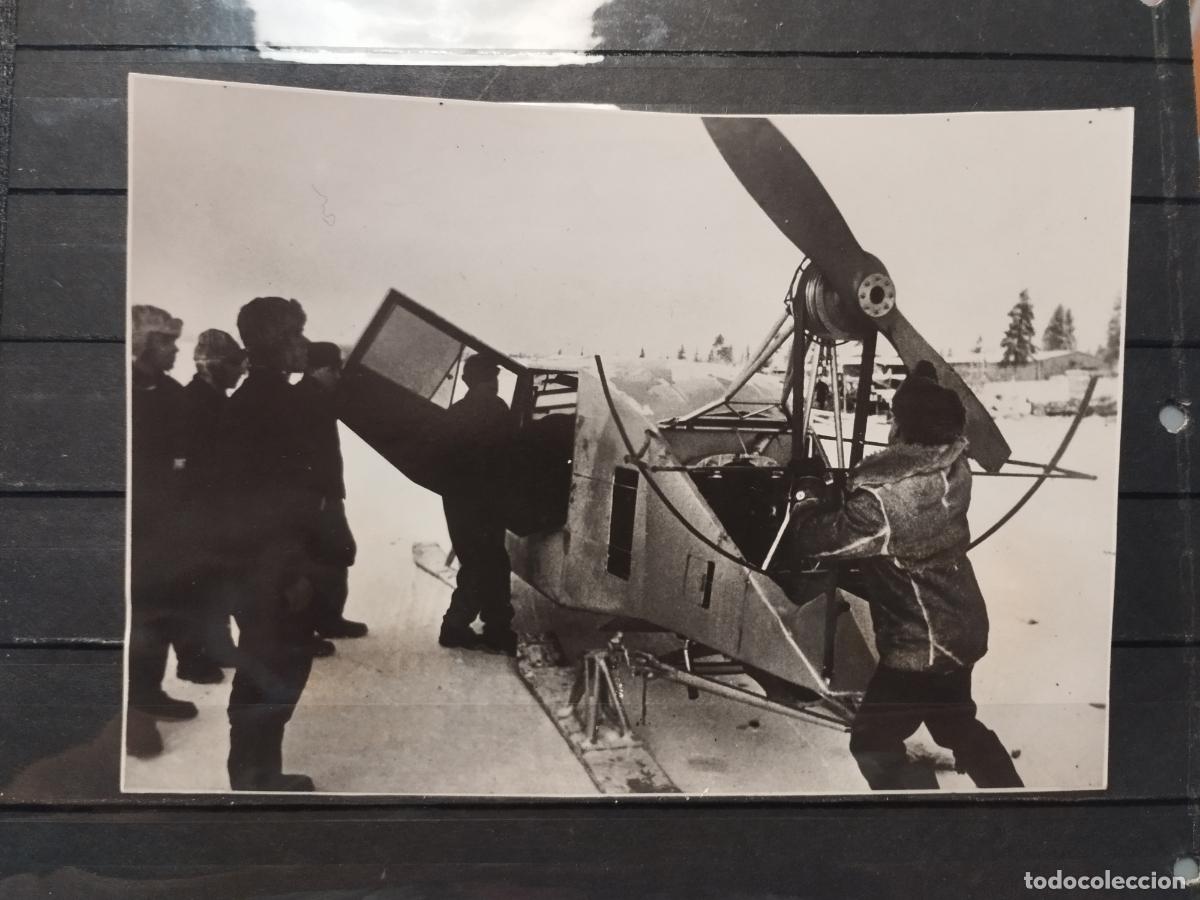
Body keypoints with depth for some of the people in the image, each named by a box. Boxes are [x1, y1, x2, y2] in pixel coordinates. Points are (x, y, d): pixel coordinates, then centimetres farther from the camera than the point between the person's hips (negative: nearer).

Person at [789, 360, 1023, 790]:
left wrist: (804, 511, 1)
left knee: (872, 744, 9)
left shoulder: (882, 500, -30)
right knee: (959, 727, 28)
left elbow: (816, 539, -17)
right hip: (961, 630, 8)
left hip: (919, 646, -8)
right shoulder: (954, 469, -10)